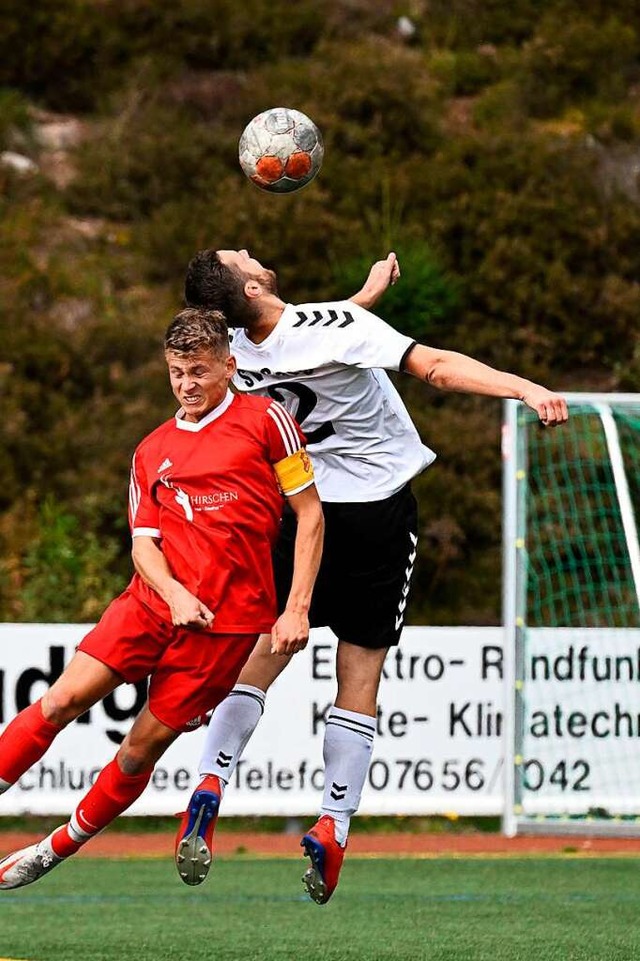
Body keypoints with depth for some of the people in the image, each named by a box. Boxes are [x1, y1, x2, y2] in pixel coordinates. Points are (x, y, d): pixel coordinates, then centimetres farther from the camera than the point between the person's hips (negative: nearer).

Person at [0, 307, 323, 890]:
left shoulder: (265, 420, 2)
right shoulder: (152, 452, 15)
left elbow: (310, 513, 2)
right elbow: (143, 540, 11)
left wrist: (297, 609, -5)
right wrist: (173, 591, -12)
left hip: (227, 619, -4)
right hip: (152, 601, 4)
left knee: (144, 746, -2)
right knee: (62, 699, -13)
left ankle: (58, 850, 12)